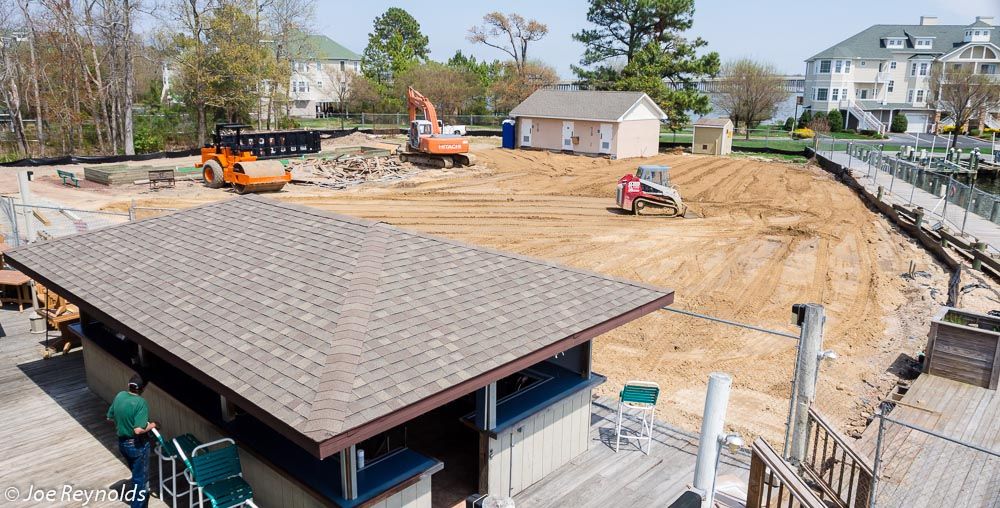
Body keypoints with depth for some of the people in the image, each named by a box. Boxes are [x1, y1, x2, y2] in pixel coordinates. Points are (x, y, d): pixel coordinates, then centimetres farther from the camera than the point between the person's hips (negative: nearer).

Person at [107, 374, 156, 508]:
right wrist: (151, 426, -15)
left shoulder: (119, 395, -6)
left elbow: (110, 417, 8)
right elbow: (138, 430, -32)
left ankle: (140, 494, 47)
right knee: (140, 476, 10)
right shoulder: (141, 403, -28)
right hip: (137, 445, -7)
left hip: (122, 443, 7)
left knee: (135, 472, 28)